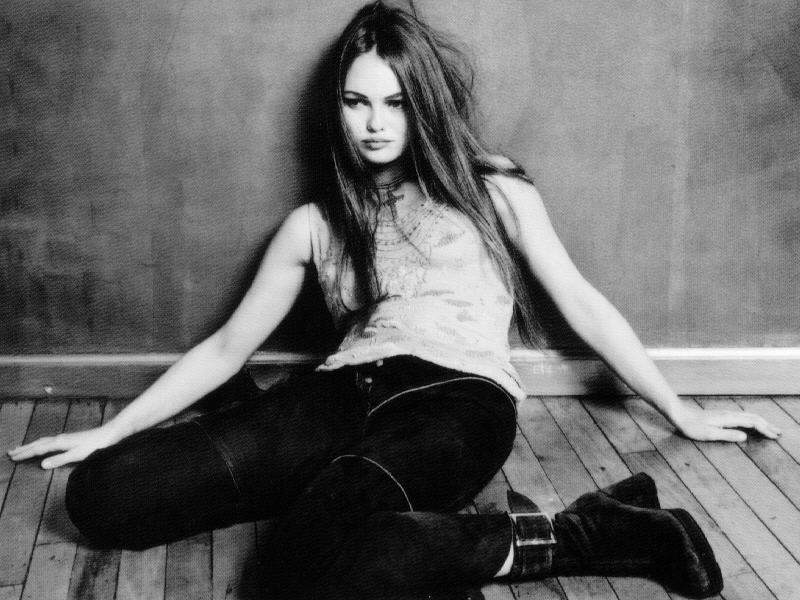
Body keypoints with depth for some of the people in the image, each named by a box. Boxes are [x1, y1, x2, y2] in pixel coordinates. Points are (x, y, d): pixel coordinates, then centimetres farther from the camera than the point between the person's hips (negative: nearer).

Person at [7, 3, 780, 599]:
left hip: (460, 394, -4)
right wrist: (108, 431, 18)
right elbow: (226, 347, 22)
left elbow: (582, 304, 19)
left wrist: (678, 410, 18)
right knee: (104, 493, -18)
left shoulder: (493, 190, 17)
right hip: (344, 394, 4)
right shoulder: (314, 224, 21)